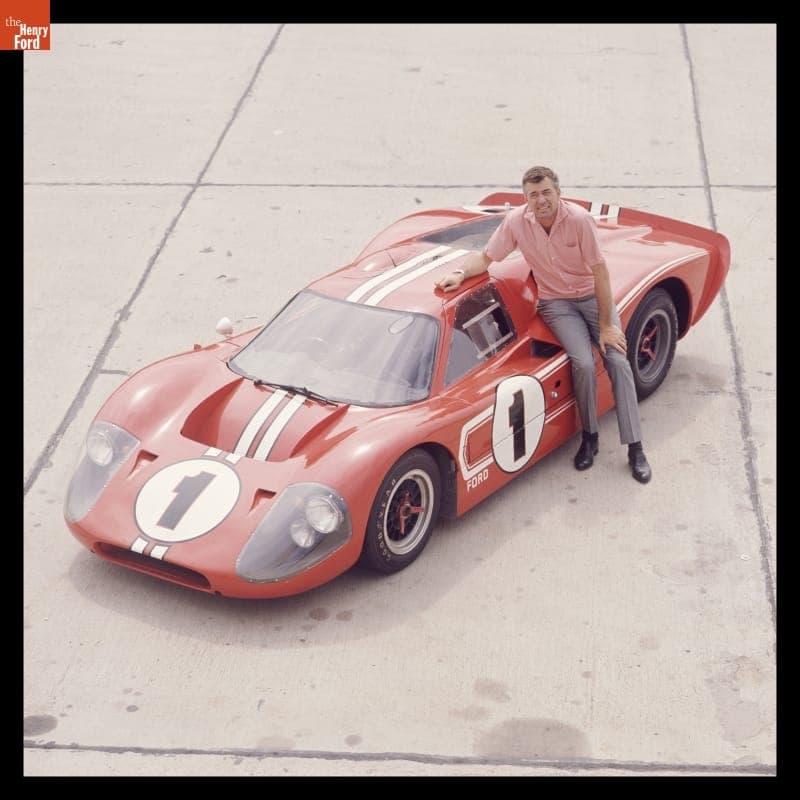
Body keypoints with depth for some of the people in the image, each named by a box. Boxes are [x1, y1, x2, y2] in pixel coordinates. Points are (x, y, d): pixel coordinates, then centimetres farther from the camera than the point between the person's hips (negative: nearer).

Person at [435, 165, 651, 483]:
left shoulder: (579, 219, -21)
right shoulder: (516, 221, -14)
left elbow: (599, 272, -17)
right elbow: (485, 258, -2)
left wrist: (606, 325, -15)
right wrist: (461, 273, -25)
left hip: (593, 296, 0)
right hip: (555, 303, 0)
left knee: (618, 361, -13)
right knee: (583, 364, -22)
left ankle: (635, 448, -6)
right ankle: (589, 438, -1)